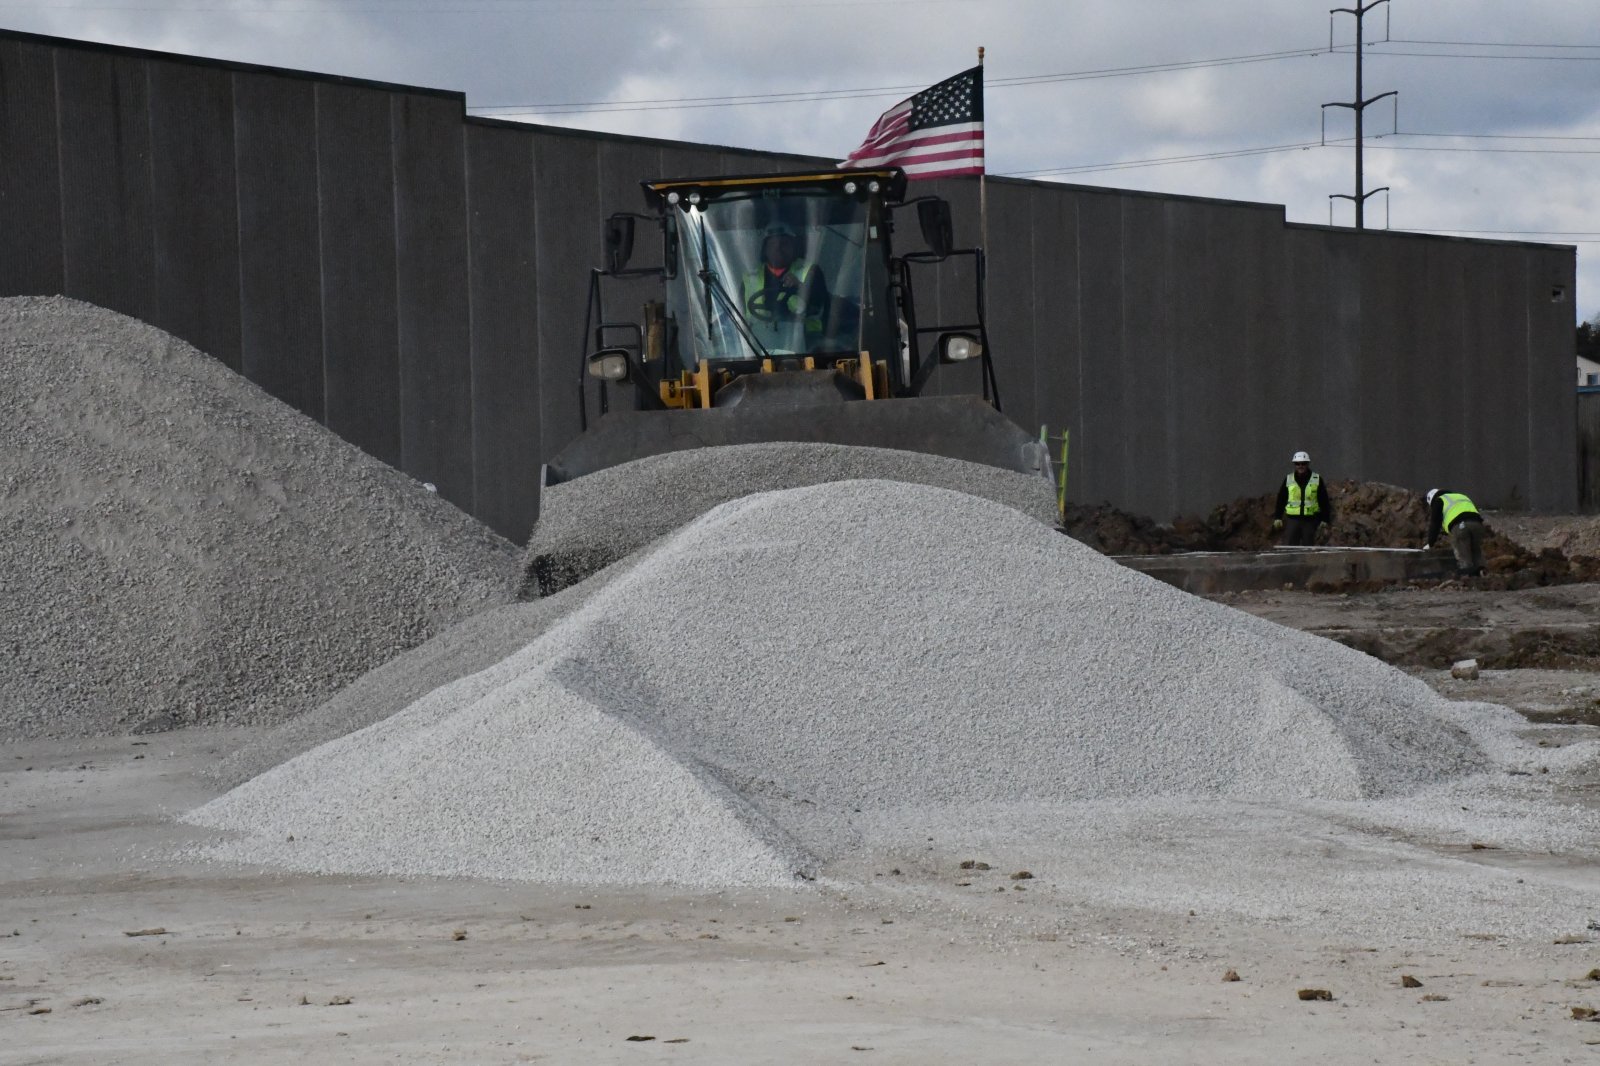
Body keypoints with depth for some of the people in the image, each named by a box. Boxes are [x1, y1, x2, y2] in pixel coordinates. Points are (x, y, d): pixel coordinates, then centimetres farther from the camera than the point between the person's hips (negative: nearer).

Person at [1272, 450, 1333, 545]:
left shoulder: (1317, 479, 3)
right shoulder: (1288, 480, 6)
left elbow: (1324, 502, 4)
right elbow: (1281, 499, 11)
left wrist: (1325, 520, 0)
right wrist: (1278, 517, 6)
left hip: (1310, 520, 0)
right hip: (1292, 519, 0)